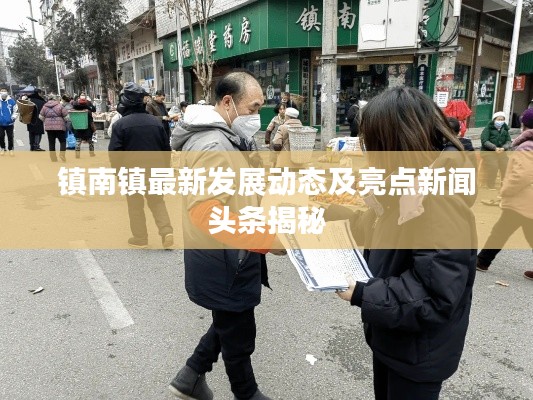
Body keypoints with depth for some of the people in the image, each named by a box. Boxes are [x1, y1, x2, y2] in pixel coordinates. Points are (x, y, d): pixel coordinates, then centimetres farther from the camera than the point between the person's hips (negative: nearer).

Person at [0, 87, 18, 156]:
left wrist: (13, 117, -9)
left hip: (9, 123, -2)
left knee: (10, 137, 3)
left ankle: (11, 149, 15)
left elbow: (16, 110, 2)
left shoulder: (11, 101, -4)